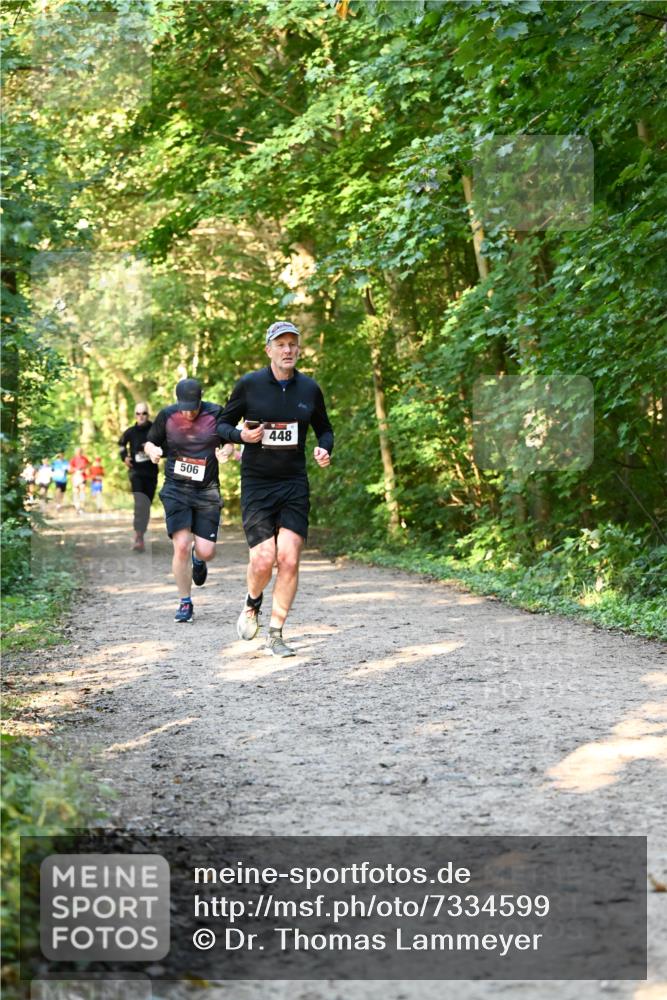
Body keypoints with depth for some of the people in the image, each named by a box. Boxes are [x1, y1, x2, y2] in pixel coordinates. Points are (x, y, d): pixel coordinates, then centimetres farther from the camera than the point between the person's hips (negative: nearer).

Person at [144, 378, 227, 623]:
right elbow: (149, 442, 12)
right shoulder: (167, 415, -1)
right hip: (175, 490, 0)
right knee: (181, 546, -13)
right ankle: (185, 603, 3)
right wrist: (152, 450, -11)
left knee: (206, 552, -4)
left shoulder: (216, 414, -2)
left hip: (207, 492, 0)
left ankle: (197, 558, 36)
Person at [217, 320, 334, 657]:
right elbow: (222, 425, 6)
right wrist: (242, 435, -16)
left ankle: (275, 635, 4)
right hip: (256, 484, -2)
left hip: (294, 484, 2)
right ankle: (252, 602, 24)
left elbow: (324, 429, 20)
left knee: (289, 560, -8)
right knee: (263, 559, -11)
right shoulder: (249, 385, -3)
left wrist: (324, 449, -2)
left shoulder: (309, 389, 5)